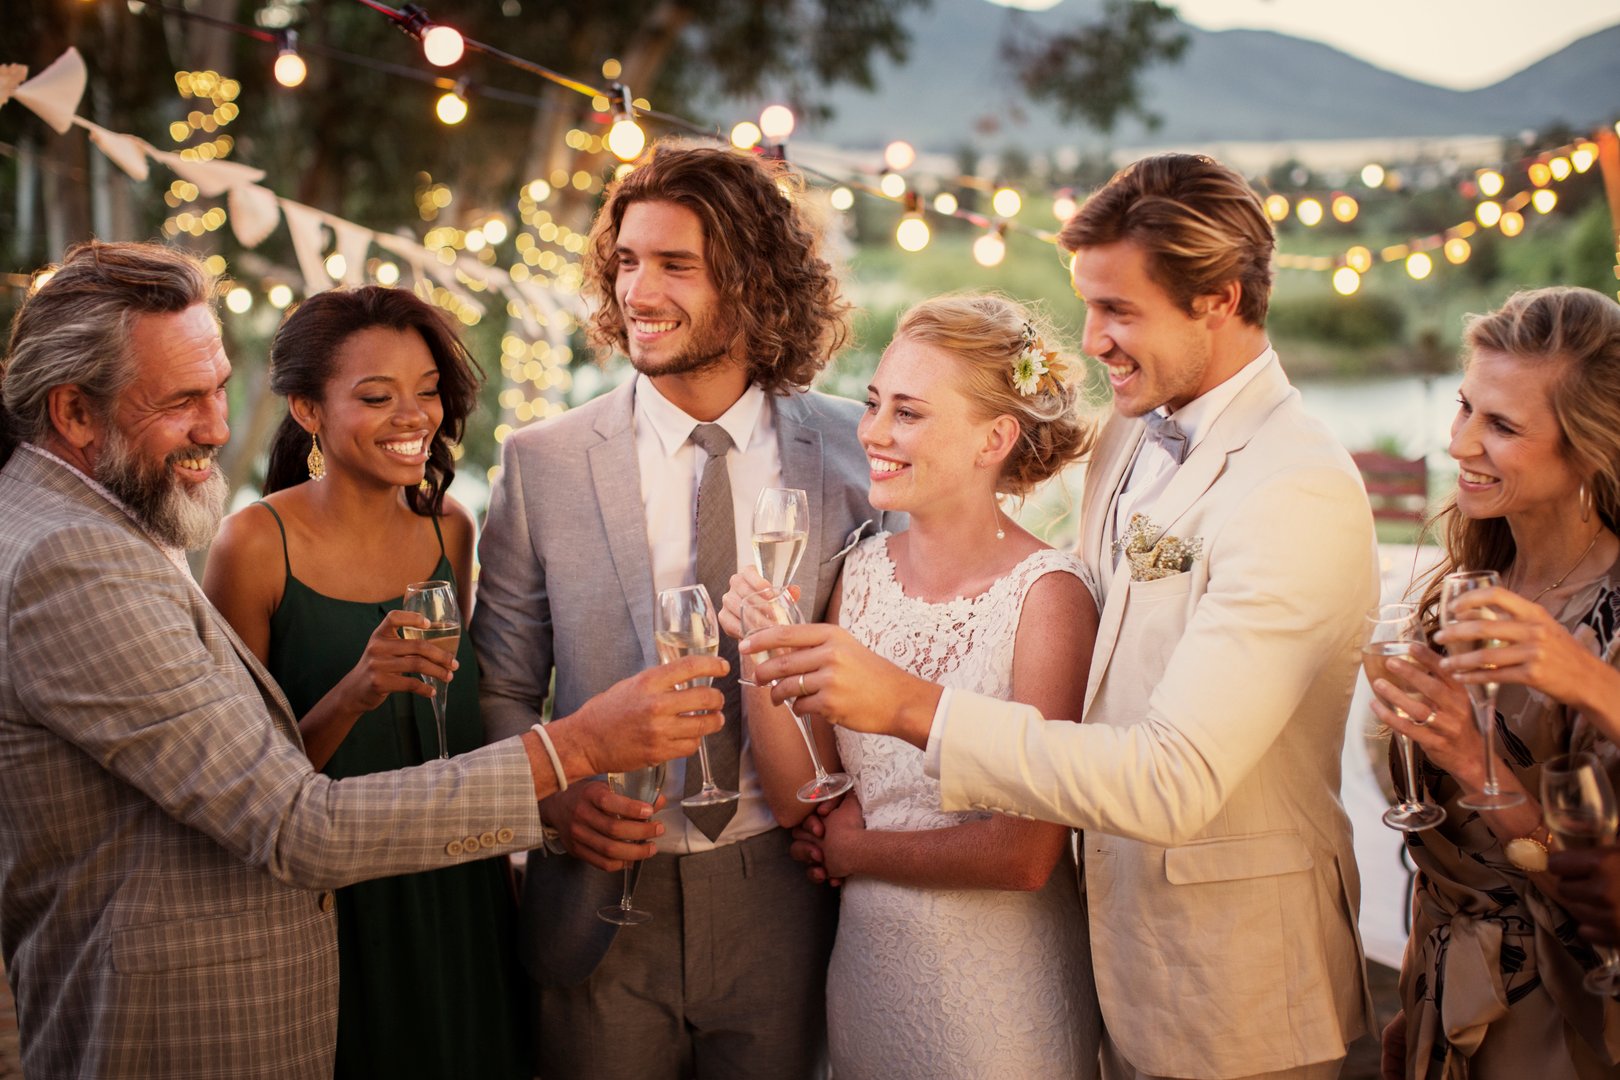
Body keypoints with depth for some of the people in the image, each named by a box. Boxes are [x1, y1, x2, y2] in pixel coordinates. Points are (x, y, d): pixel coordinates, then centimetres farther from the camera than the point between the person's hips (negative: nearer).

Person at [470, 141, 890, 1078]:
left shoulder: (855, 452, -3)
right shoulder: (542, 464, -2)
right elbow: (501, 691, 4)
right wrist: (555, 795, -14)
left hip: (784, 903, 0)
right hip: (603, 907, 0)